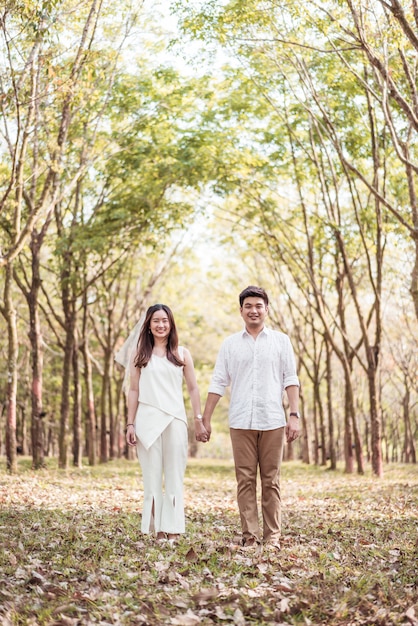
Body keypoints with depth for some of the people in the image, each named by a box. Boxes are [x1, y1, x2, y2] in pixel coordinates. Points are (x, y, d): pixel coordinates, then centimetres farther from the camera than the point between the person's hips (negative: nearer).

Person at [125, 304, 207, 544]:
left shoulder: (182, 353, 8)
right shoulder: (140, 355, 8)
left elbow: (193, 389, 9)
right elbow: (134, 391, 7)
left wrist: (199, 420, 3)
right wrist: (130, 424, 2)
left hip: (175, 420, 0)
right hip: (147, 421, 0)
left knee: (174, 477, 0)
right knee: (152, 476, 2)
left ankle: (173, 530, 3)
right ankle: (157, 529, 7)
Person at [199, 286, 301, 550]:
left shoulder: (281, 341, 8)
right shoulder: (230, 344, 10)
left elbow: (291, 380, 5)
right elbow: (218, 384, 10)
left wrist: (295, 415, -5)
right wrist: (206, 419, 6)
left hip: (273, 421, -1)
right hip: (241, 422, 1)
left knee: (271, 481, 2)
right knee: (245, 480, 1)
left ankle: (273, 537, 7)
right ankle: (250, 536, 6)